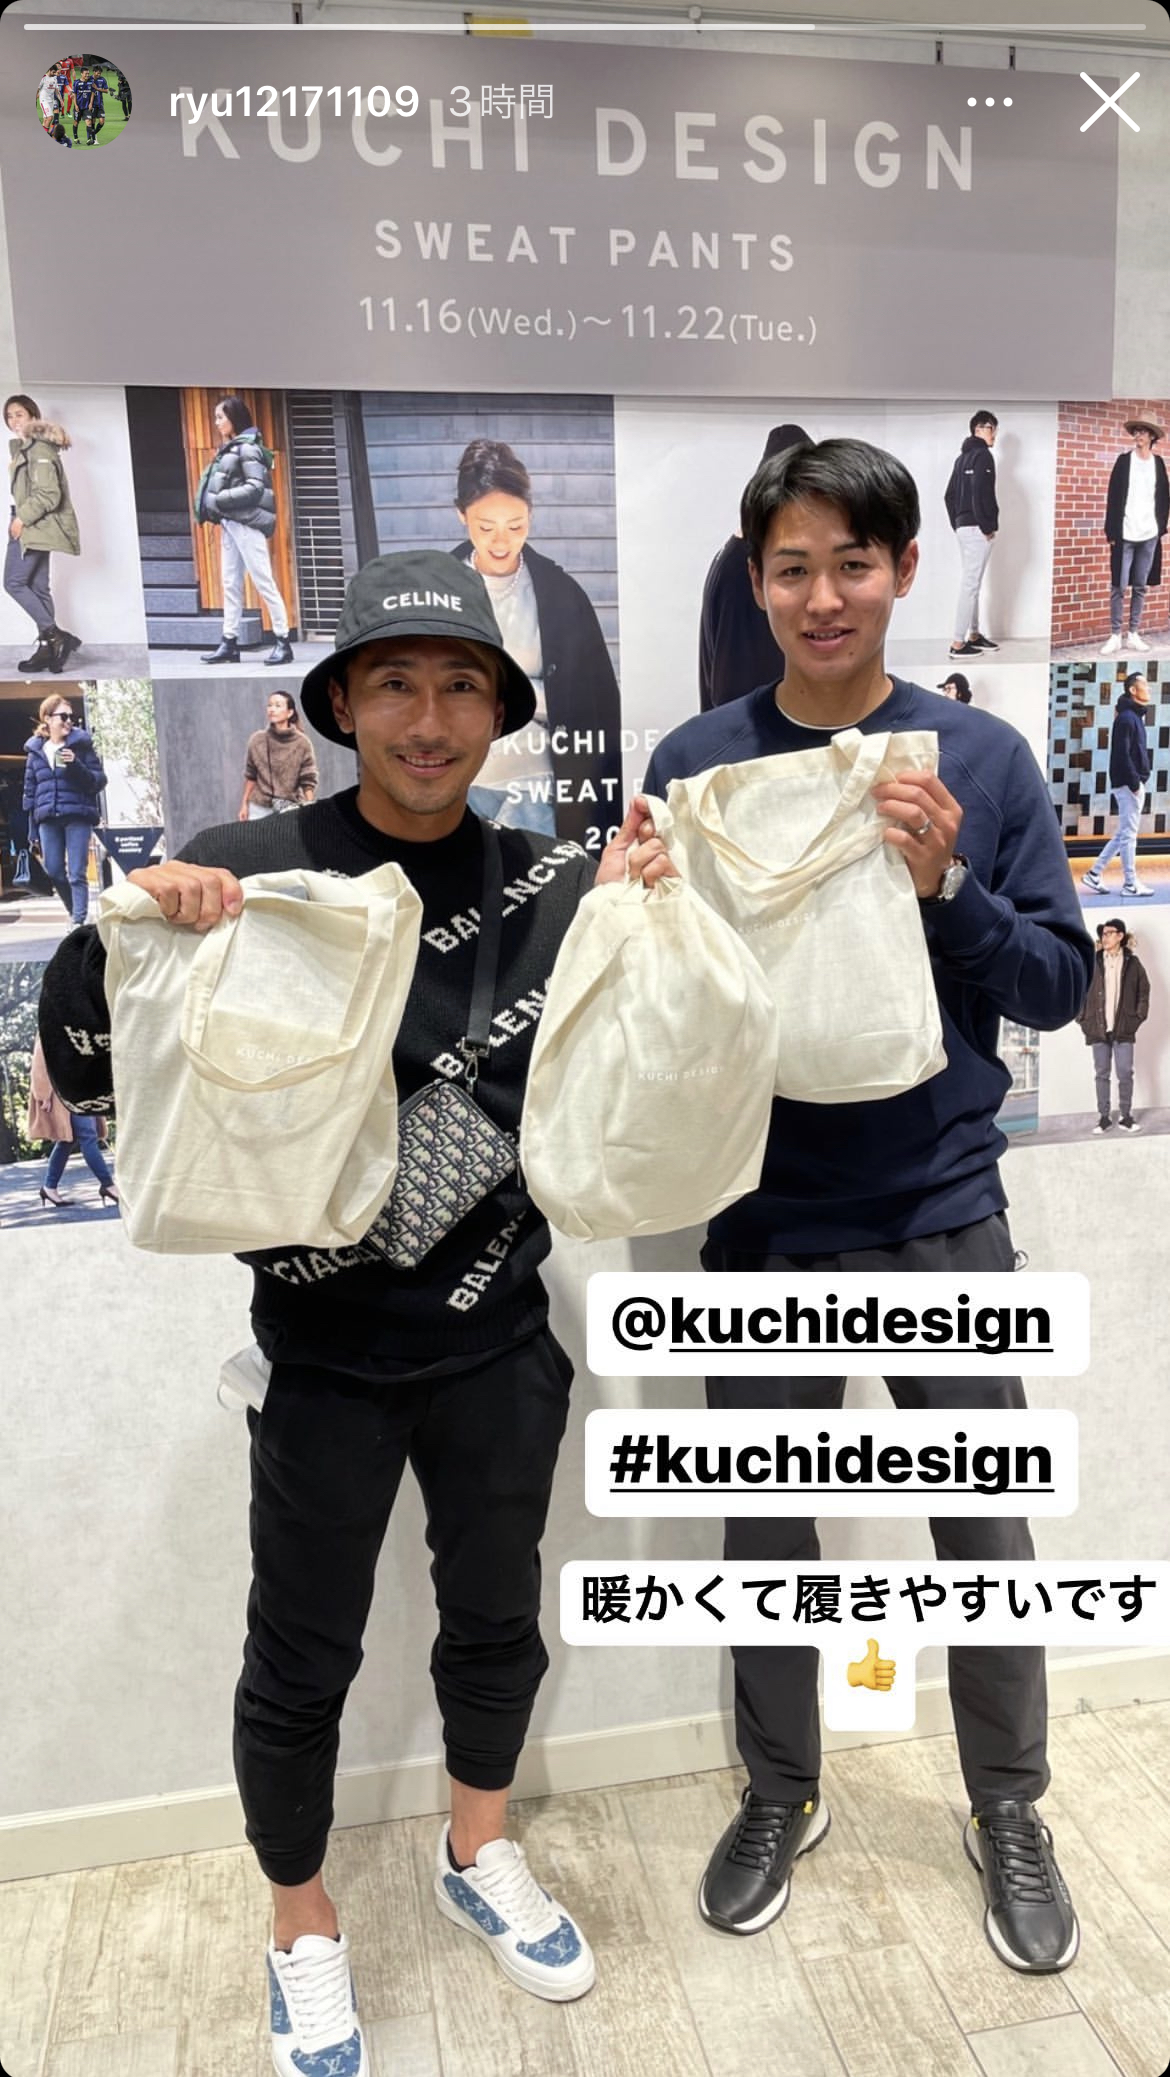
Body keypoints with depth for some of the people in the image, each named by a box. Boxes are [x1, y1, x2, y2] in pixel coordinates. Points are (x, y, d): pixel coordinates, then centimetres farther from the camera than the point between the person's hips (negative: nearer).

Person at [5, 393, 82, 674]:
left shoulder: (39, 450, -12)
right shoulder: (24, 448, 19)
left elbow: (49, 494, -20)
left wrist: (22, 518, -18)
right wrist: (20, 518, 10)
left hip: (33, 527, -10)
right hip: (32, 527, 10)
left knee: (14, 583, -11)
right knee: (37, 587, 7)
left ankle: (57, 636, -11)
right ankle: (47, 649, 7)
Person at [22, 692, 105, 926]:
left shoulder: (81, 744, 3)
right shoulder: (35, 751, 12)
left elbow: (99, 780, 1)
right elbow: (30, 790, 14)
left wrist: (76, 764, -17)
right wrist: (32, 830, 10)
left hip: (78, 815, -3)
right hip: (48, 818, 3)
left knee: (77, 873, -7)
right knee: (54, 872, 4)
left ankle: (79, 921, -5)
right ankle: (76, 912, 24)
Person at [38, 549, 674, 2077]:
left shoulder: (548, 879, -3)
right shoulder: (247, 871, -11)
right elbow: (79, 1077, -8)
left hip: (499, 1340, 3)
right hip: (324, 1351, -2)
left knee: (497, 1615, 21)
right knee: (302, 1658, 14)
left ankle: (478, 1859, 50)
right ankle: (304, 1930, 43)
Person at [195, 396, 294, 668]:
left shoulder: (248, 448, -7)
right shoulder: (229, 449, 18)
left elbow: (255, 488, -16)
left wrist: (218, 501, -16)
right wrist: (214, 510, 1)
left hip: (247, 523, -9)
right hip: (229, 523, 9)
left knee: (263, 581, -8)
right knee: (231, 583, 8)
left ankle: (283, 642, -5)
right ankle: (229, 643, 10)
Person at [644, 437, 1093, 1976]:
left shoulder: (979, 759, -3)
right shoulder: (695, 763, -3)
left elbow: (1060, 986, -3)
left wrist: (948, 884, -19)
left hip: (943, 1215, 0)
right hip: (765, 1223, 1)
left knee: (985, 1529, 15)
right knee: (769, 1531, 17)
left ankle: (1010, 1810, 41)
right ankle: (780, 1798, 42)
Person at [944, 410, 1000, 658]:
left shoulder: (962, 457, 18)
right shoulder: (982, 454, -9)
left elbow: (949, 495, 18)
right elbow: (981, 493, -20)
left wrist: (957, 524, 18)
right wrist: (987, 526, -16)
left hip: (963, 526, 10)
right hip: (977, 528, -10)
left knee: (970, 582, 14)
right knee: (970, 584, -10)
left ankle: (973, 635, 21)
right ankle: (958, 643, -12)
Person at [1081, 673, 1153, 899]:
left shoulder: (1136, 716, 18)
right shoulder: (1126, 717, -12)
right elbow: (1122, 754, -19)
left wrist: (1139, 781, 9)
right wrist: (1134, 783, -19)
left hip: (1135, 783, 10)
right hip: (1127, 784, -10)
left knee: (1123, 834, 12)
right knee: (1128, 834, -4)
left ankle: (1094, 874, 15)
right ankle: (1130, 884, 0)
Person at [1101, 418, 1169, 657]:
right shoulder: (1124, 460, 0)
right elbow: (1113, 497, -2)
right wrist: (1112, 531, -7)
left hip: (1149, 534, 3)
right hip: (1125, 533, -3)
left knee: (1141, 587, 7)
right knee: (1119, 587, -4)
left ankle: (1133, 634, 14)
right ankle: (1115, 636, 1)